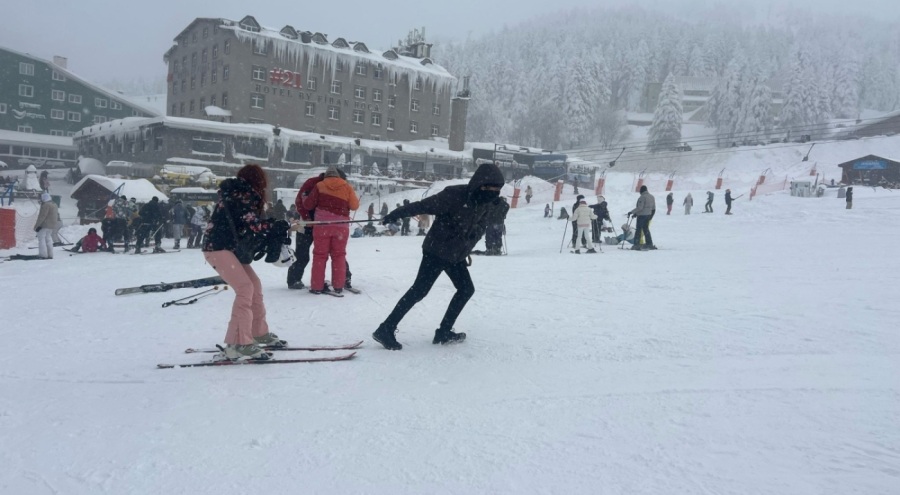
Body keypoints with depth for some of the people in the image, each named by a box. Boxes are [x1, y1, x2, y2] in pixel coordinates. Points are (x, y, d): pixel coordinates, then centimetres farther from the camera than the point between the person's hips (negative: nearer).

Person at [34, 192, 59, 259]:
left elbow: (42, 216, -18)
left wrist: (37, 226, -14)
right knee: (48, 238, 16)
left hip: (45, 225, -9)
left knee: (41, 238, -5)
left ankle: (43, 255, -10)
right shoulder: (54, 204, 14)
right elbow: (57, 215, 20)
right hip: (52, 225, 9)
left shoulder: (46, 205, -16)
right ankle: (50, 255, 17)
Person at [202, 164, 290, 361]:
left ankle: (259, 333, 29)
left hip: (231, 248, 10)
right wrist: (278, 227, -8)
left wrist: (275, 232, 2)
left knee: (255, 285, 15)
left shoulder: (243, 195, 18)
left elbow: (252, 225, 12)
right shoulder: (239, 195, -10)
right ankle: (237, 344, -22)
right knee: (245, 288, -19)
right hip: (219, 248, -10)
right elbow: (252, 224, -18)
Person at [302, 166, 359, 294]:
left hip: (322, 225, -1)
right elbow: (354, 206, 3)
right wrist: (356, 200, 24)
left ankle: (317, 286, 5)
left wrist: (305, 199, 25)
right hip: (341, 226, 1)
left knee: (320, 255, 6)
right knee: (339, 255, 11)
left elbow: (308, 205, 3)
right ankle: (338, 286, 10)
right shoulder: (347, 186, 5)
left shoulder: (320, 186, 3)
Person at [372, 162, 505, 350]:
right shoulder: (454, 195, -25)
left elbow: (480, 227, 11)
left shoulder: (486, 202, -2)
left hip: (457, 255, 8)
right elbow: (424, 205, -27)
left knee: (466, 289, 12)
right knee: (419, 291, -11)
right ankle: (385, 330, -6)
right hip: (436, 251, -8)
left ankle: (444, 332, 21)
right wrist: (396, 214, -34)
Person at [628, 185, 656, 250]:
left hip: (641, 215, -8)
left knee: (638, 229, -4)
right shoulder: (652, 197, 11)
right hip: (648, 215, 8)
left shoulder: (642, 197, -15)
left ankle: (636, 245, -7)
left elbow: (640, 207, -21)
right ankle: (649, 244, 17)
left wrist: (632, 212, -13)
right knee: (646, 229, 16)